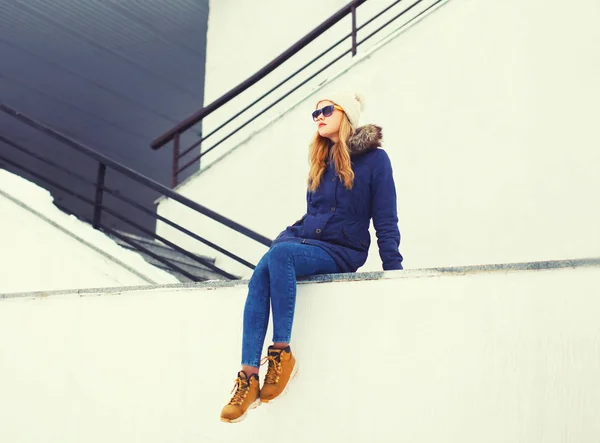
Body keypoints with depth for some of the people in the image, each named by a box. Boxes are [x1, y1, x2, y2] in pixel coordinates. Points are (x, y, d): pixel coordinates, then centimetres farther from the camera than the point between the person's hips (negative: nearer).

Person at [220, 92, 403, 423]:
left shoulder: (374, 159, -1)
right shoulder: (322, 161, 17)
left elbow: (386, 220, -4)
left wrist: (394, 270, -10)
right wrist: (288, 236, 12)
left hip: (343, 252, -5)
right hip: (305, 239, 5)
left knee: (280, 254, -35)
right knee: (260, 274, -27)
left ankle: (282, 351, -31)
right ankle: (249, 376, -34)